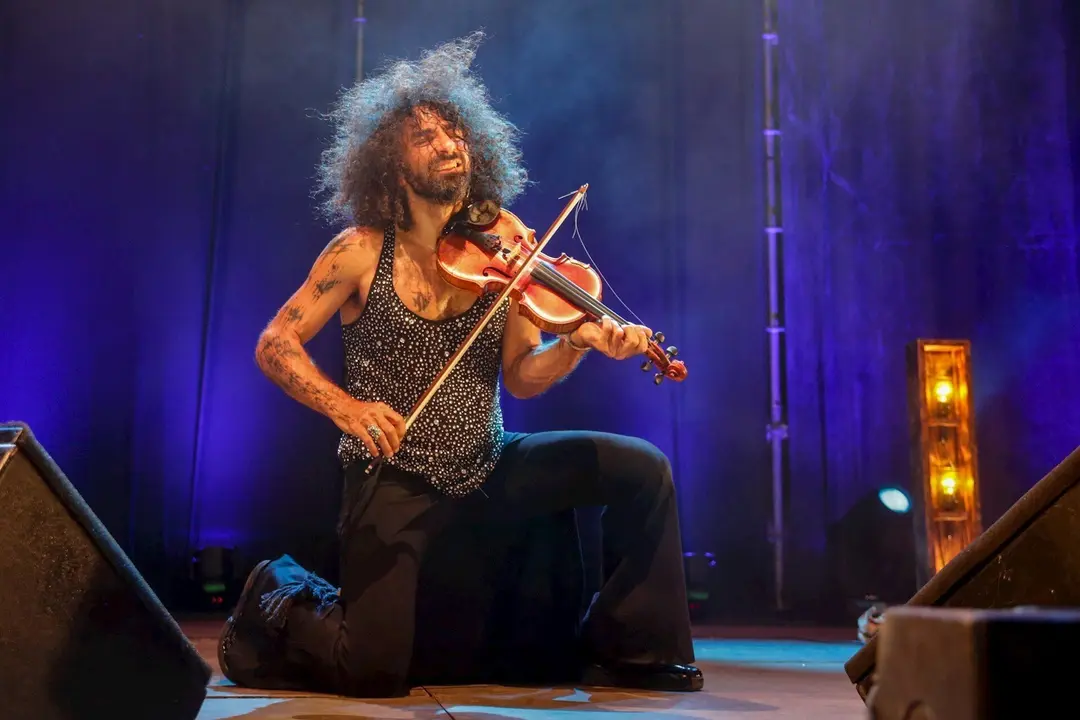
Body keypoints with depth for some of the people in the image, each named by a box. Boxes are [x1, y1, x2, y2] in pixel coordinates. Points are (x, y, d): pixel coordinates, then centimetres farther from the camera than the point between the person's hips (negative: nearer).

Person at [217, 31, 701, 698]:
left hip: (489, 466, 4)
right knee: (373, 672, -11)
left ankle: (629, 650, 7)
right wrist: (344, 406, -22)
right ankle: (283, 597, 22)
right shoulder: (363, 252, -7)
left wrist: (577, 344, -22)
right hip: (396, 479, -3)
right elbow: (275, 345, -5)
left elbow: (520, 378, -2)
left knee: (643, 469, -11)